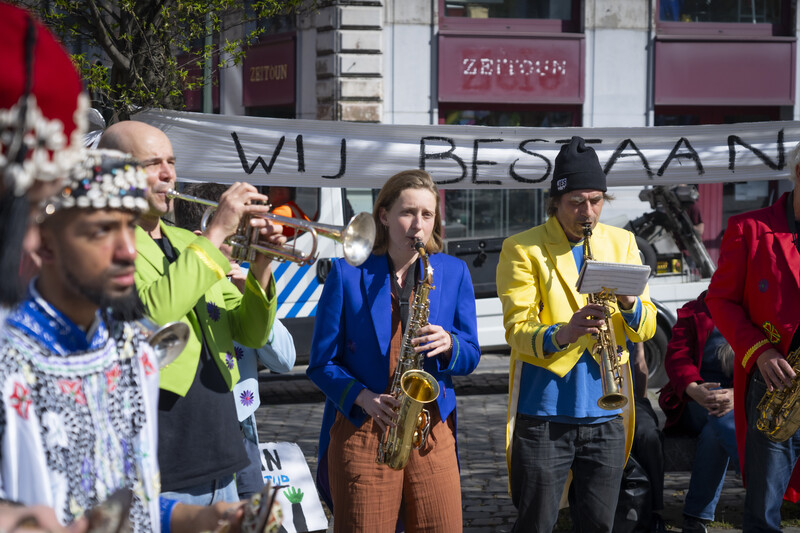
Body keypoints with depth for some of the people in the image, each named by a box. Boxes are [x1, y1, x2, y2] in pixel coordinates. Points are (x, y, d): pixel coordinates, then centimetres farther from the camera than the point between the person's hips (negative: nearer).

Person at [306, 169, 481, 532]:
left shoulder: (454, 273, 10)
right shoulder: (347, 273, 1)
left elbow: (470, 357, 11)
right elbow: (321, 363, 2)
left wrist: (448, 345, -12)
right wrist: (363, 397, -15)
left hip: (432, 430, 2)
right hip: (361, 432, -2)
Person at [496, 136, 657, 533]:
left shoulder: (622, 243, 10)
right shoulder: (522, 249, -2)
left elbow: (646, 328, 6)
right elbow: (518, 329, -12)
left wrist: (629, 304, -16)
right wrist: (561, 334, -32)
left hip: (605, 412, 4)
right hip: (544, 414, -4)